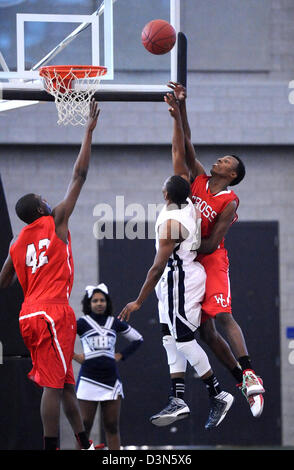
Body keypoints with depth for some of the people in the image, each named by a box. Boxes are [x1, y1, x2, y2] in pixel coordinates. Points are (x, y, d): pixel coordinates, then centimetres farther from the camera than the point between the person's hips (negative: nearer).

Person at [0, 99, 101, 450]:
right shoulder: (55, 221, -2)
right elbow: (79, 175, 0)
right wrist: (89, 131, 5)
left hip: (29, 316, 7)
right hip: (54, 313, -7)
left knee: (64, 382, 15)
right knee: (54, 384, -9)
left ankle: (85, 445, 20)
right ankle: (51, 449, -12)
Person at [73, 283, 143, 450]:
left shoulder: (115, 323, 11)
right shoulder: (82, 323, 2)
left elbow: (138, 339, 23)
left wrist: (121, 355, 12)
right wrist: (74, 356, -5)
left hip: (111, 379, 3)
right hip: (89, 378, -3)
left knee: (112, 426, 3)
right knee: (85, 425, -3)